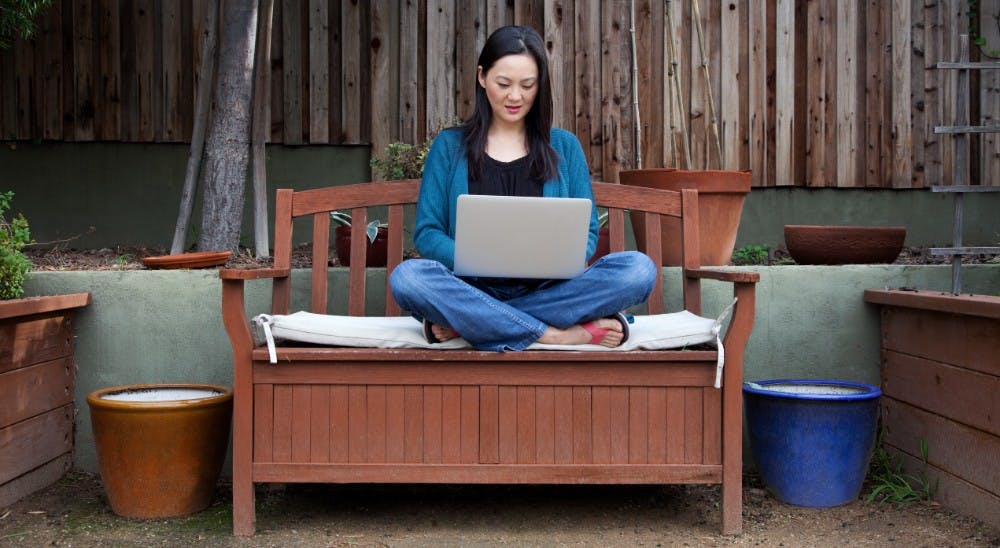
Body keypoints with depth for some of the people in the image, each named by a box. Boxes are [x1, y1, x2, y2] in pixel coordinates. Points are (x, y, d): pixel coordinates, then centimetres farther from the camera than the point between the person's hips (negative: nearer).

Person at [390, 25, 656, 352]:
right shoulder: (449, 146, 10)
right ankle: (562, 334, -27)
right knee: (408, 276, -33)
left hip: (548, 290, 2)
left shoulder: (564, 146, 13)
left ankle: (462, 322, -24)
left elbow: (586, 233, 10)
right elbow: (426, 234, 3)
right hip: (475, 290, -1)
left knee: (639, 268, -26)